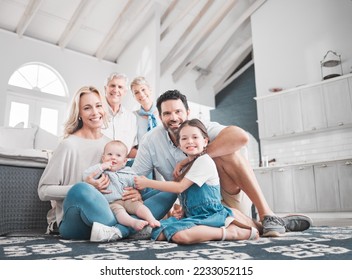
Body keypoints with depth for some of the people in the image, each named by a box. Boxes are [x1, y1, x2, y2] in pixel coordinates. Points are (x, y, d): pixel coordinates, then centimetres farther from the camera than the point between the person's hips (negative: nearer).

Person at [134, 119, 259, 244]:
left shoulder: (204, 161, -12)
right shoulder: (187, 165, 17)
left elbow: (180, 187, -13)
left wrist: (148, 183, -6)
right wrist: (183, 210, 3)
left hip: (211, 215, -9)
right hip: (193, 215, 9)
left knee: (181, 235, -34)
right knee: (158, 233, -10)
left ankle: (231, 232, -17)